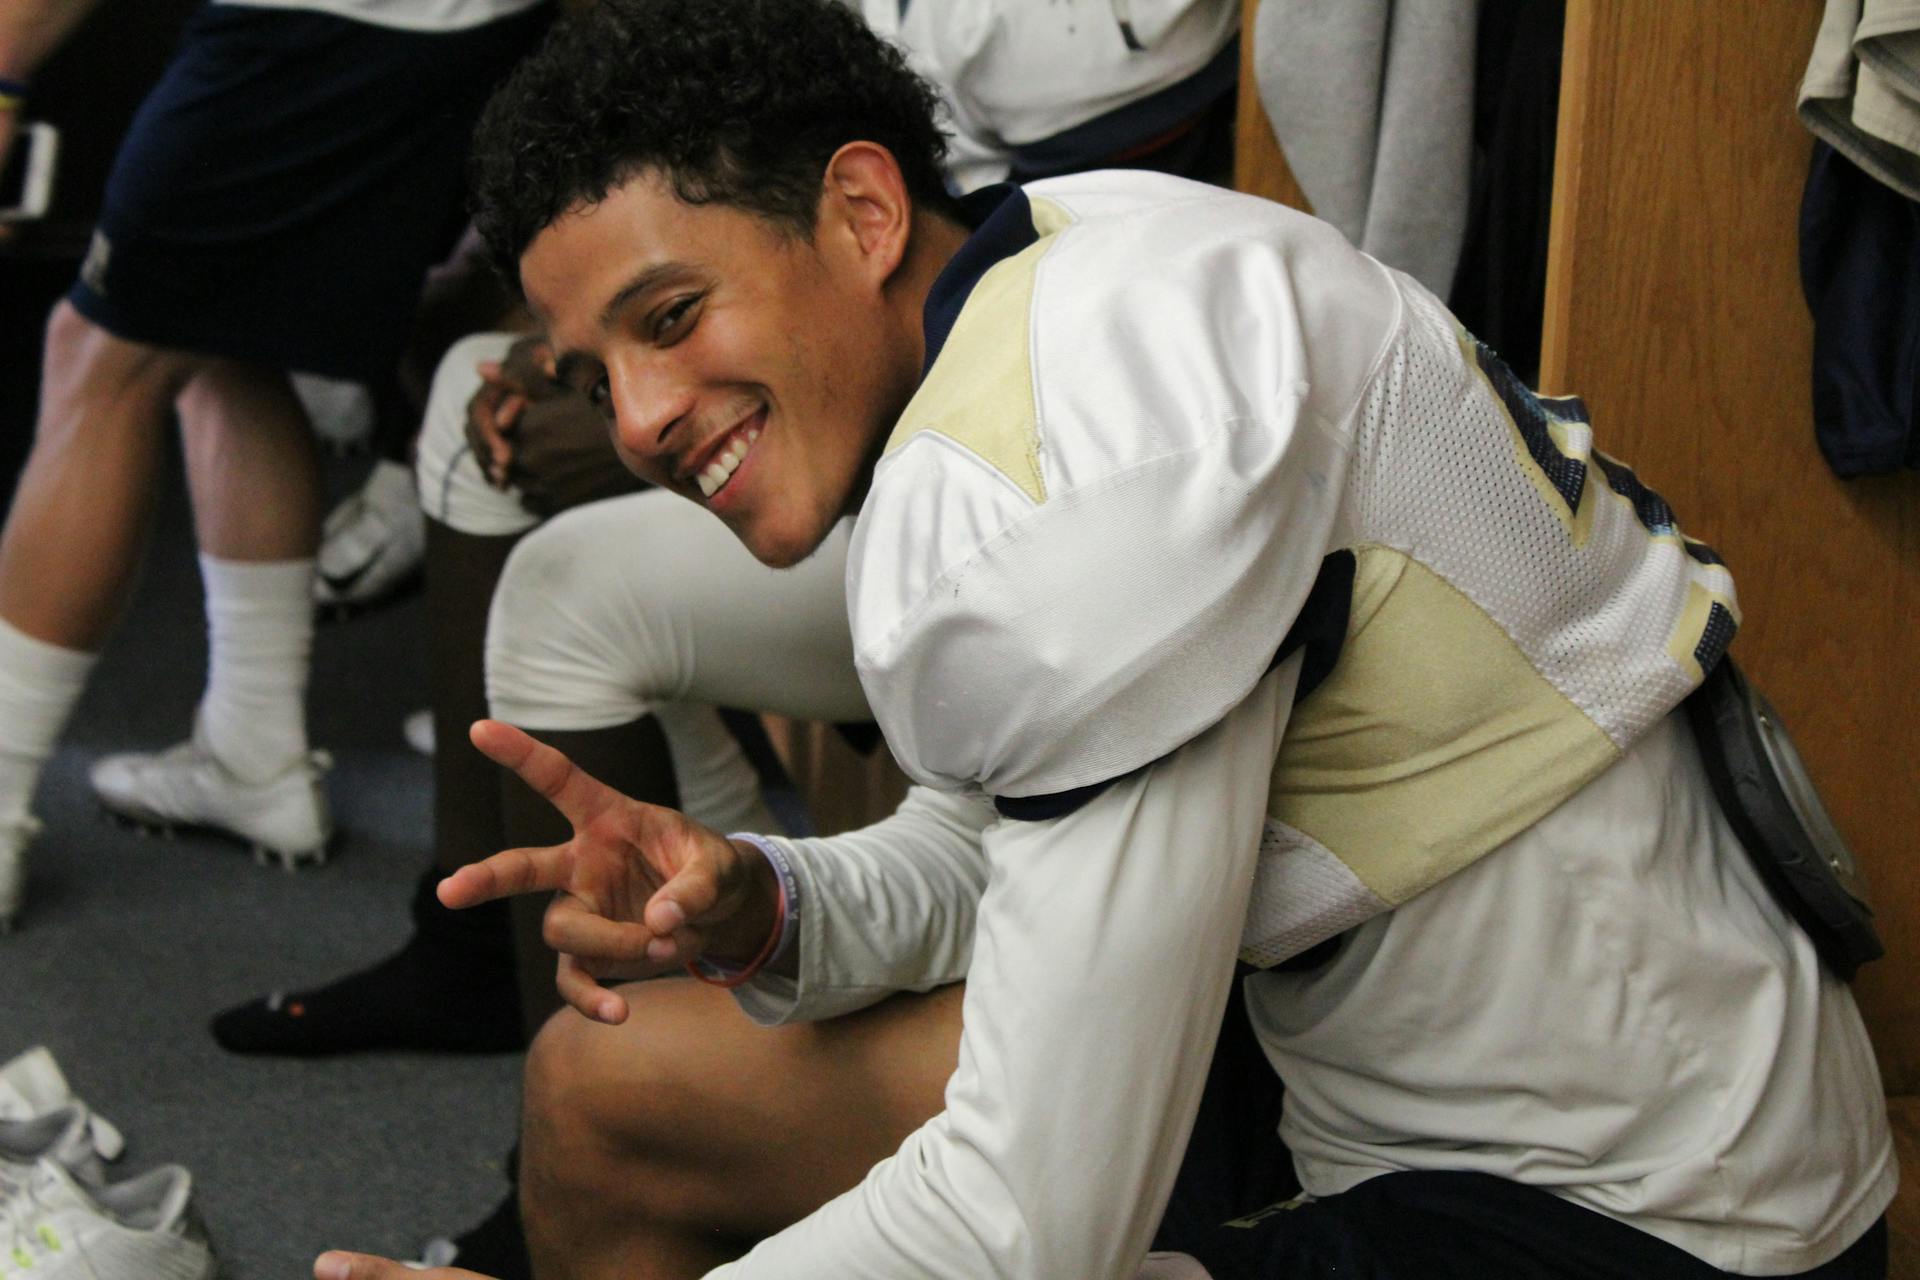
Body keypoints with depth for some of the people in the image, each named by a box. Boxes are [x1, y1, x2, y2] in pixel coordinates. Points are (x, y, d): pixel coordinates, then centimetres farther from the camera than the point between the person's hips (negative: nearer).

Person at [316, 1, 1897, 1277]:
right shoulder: (1018, 297, 1)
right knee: (609, 1090, 12)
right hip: (1359, 1068, 10)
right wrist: (767, 915, -9)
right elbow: (993, 848, 12)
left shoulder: (1089, 443, -29)